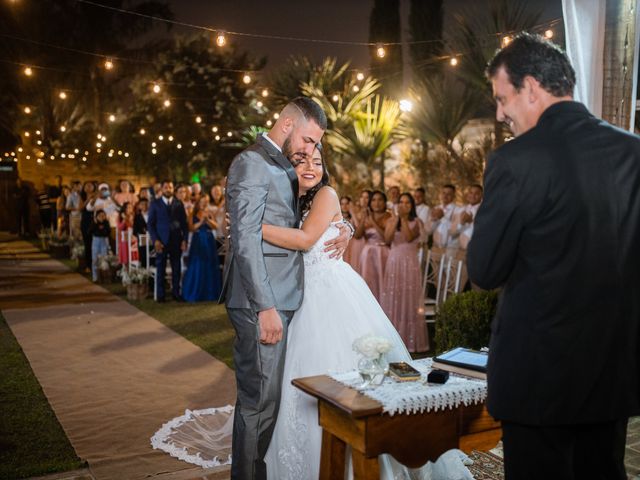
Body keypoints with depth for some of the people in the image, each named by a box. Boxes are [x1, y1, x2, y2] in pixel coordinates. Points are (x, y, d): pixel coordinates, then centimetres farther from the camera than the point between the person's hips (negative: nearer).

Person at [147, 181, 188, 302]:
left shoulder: (179, 204, 9)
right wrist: (155, 240, -8)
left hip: (176, 241, 2)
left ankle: (176, 293, 12)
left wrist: (184, 239, -1)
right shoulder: (155, 204, 5)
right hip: (161, 241, -1)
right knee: (160, 269, 3)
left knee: (177, 268, 4)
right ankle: (160, 295, 9)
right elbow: (150, 224, 2)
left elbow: (184, 223, 8)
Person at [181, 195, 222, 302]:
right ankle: (195, 293, 2)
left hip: (209, 242, 3)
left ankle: (210, 292, 9)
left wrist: (207, 219, -17)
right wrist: (200, 222, -18)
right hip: (197, 242, -3)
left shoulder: (209, 214, 8)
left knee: (210, 266, 3)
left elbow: (215, 226, -2)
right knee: (196, 267, -3)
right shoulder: (193, 215, 2)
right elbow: (191, 228, -8)